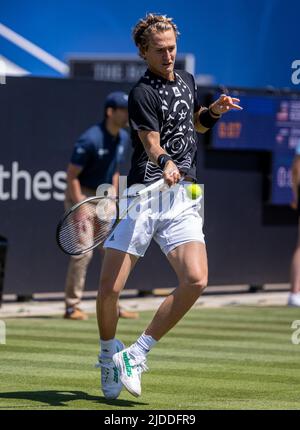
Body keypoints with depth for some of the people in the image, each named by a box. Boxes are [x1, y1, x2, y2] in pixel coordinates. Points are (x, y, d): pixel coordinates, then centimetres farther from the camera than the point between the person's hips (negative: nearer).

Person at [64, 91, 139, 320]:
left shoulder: (123, 138, 3)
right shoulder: (91, 139, -21)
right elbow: (72, 175, -20)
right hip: (81, 196, -8)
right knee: (83, 252, -11)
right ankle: (72, 307, -4)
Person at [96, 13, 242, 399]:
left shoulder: (187, 81, 15)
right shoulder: (142, 94, -7)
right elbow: (152, 145, -20)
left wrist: (214, 111, 13)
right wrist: (165, 164, -42)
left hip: (182, 200, 5)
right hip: (143, 197, -5)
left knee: (195, 280, -18)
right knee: (109, 289, -7)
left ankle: (137, 353, -3)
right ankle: (108, 352, 23)